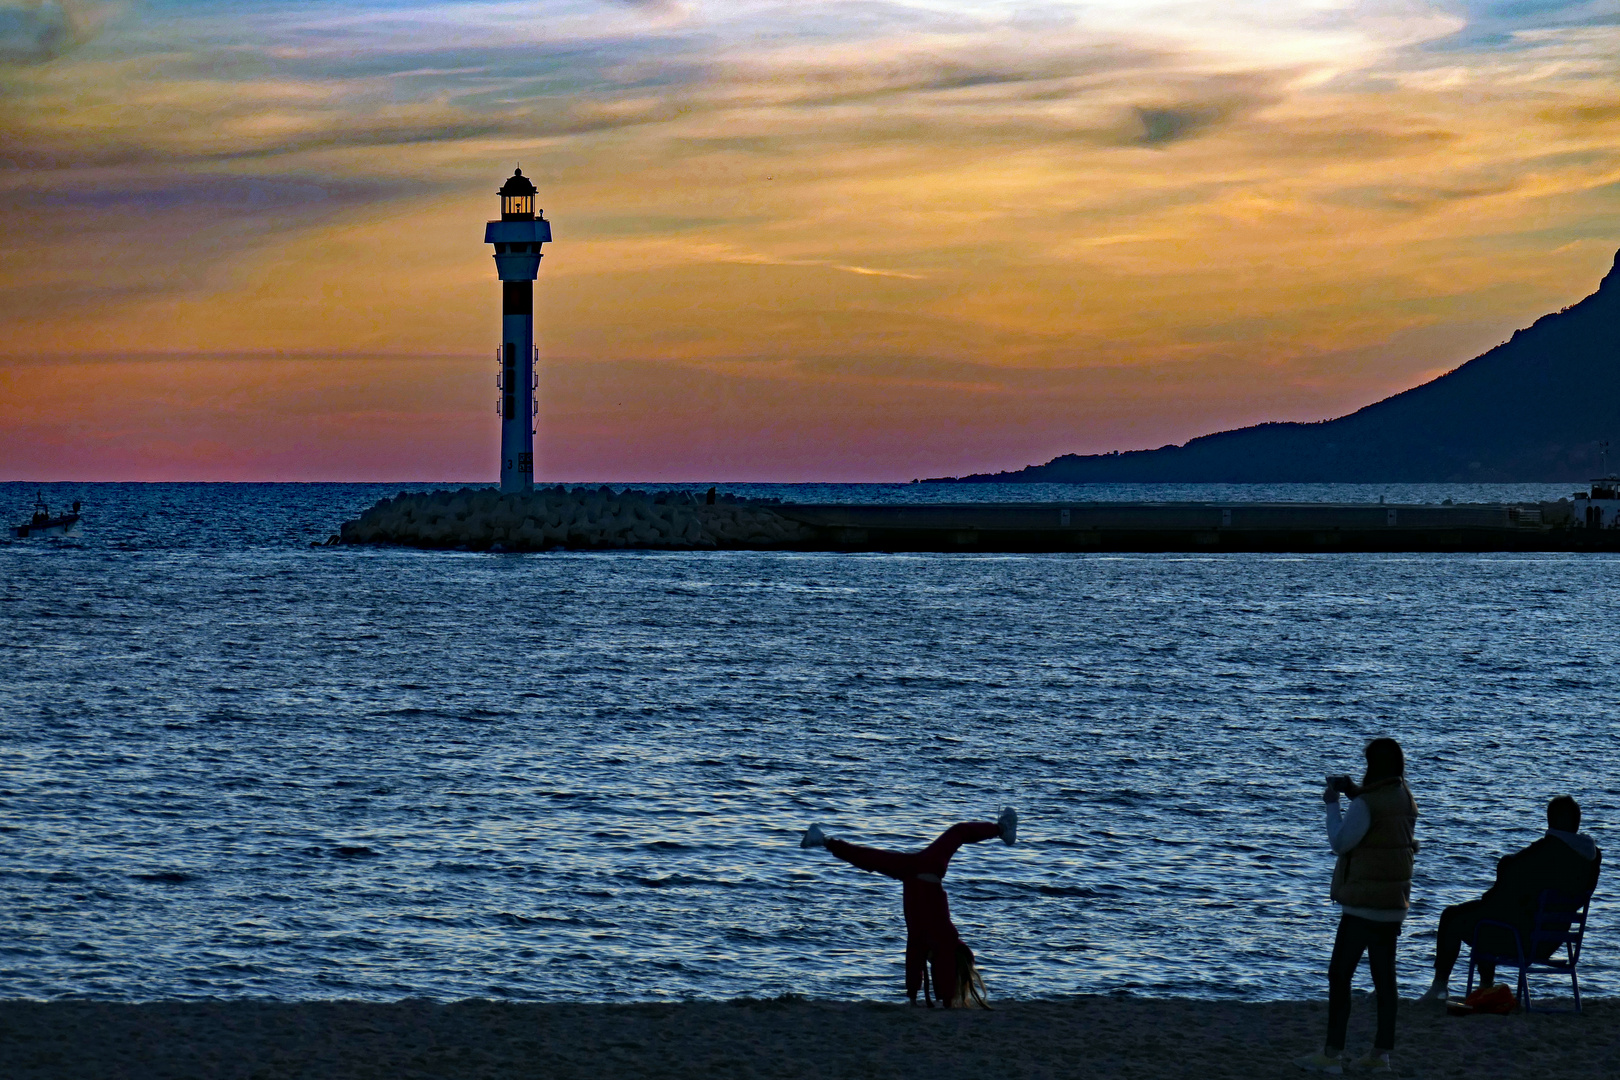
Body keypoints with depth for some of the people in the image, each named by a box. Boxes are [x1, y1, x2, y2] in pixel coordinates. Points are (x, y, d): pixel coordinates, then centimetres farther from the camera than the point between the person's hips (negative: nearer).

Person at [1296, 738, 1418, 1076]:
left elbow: (1340, 842, -13)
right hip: (1394, 904, 8)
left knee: (1339, 976, -3)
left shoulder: (1367, 804, -19)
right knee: (1385, 979, 10)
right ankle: (1381, 1054, 11)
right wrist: (1353, 791, 14)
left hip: (1364, 905, -8)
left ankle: (1332, 1055, -3)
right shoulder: (1404, 797, 7)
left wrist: (1332, 804, -2)